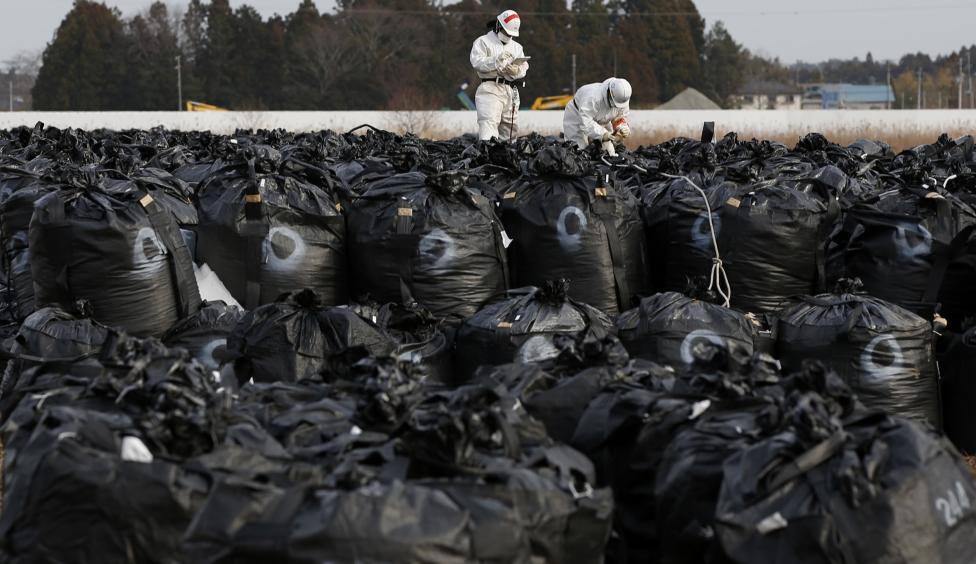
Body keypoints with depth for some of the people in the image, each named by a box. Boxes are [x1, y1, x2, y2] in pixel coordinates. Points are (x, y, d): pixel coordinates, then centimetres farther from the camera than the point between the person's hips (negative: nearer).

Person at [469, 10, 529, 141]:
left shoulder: (516, 47, 25)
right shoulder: (483, 42, 8)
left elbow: (524, 67, 12)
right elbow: (477, 62, -9)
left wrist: (517, 70, -12)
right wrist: (497, 61, -20)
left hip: (511, 91, 6)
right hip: (490, 89, -6)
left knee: (510, 129, 3)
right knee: (489, 124, -21)